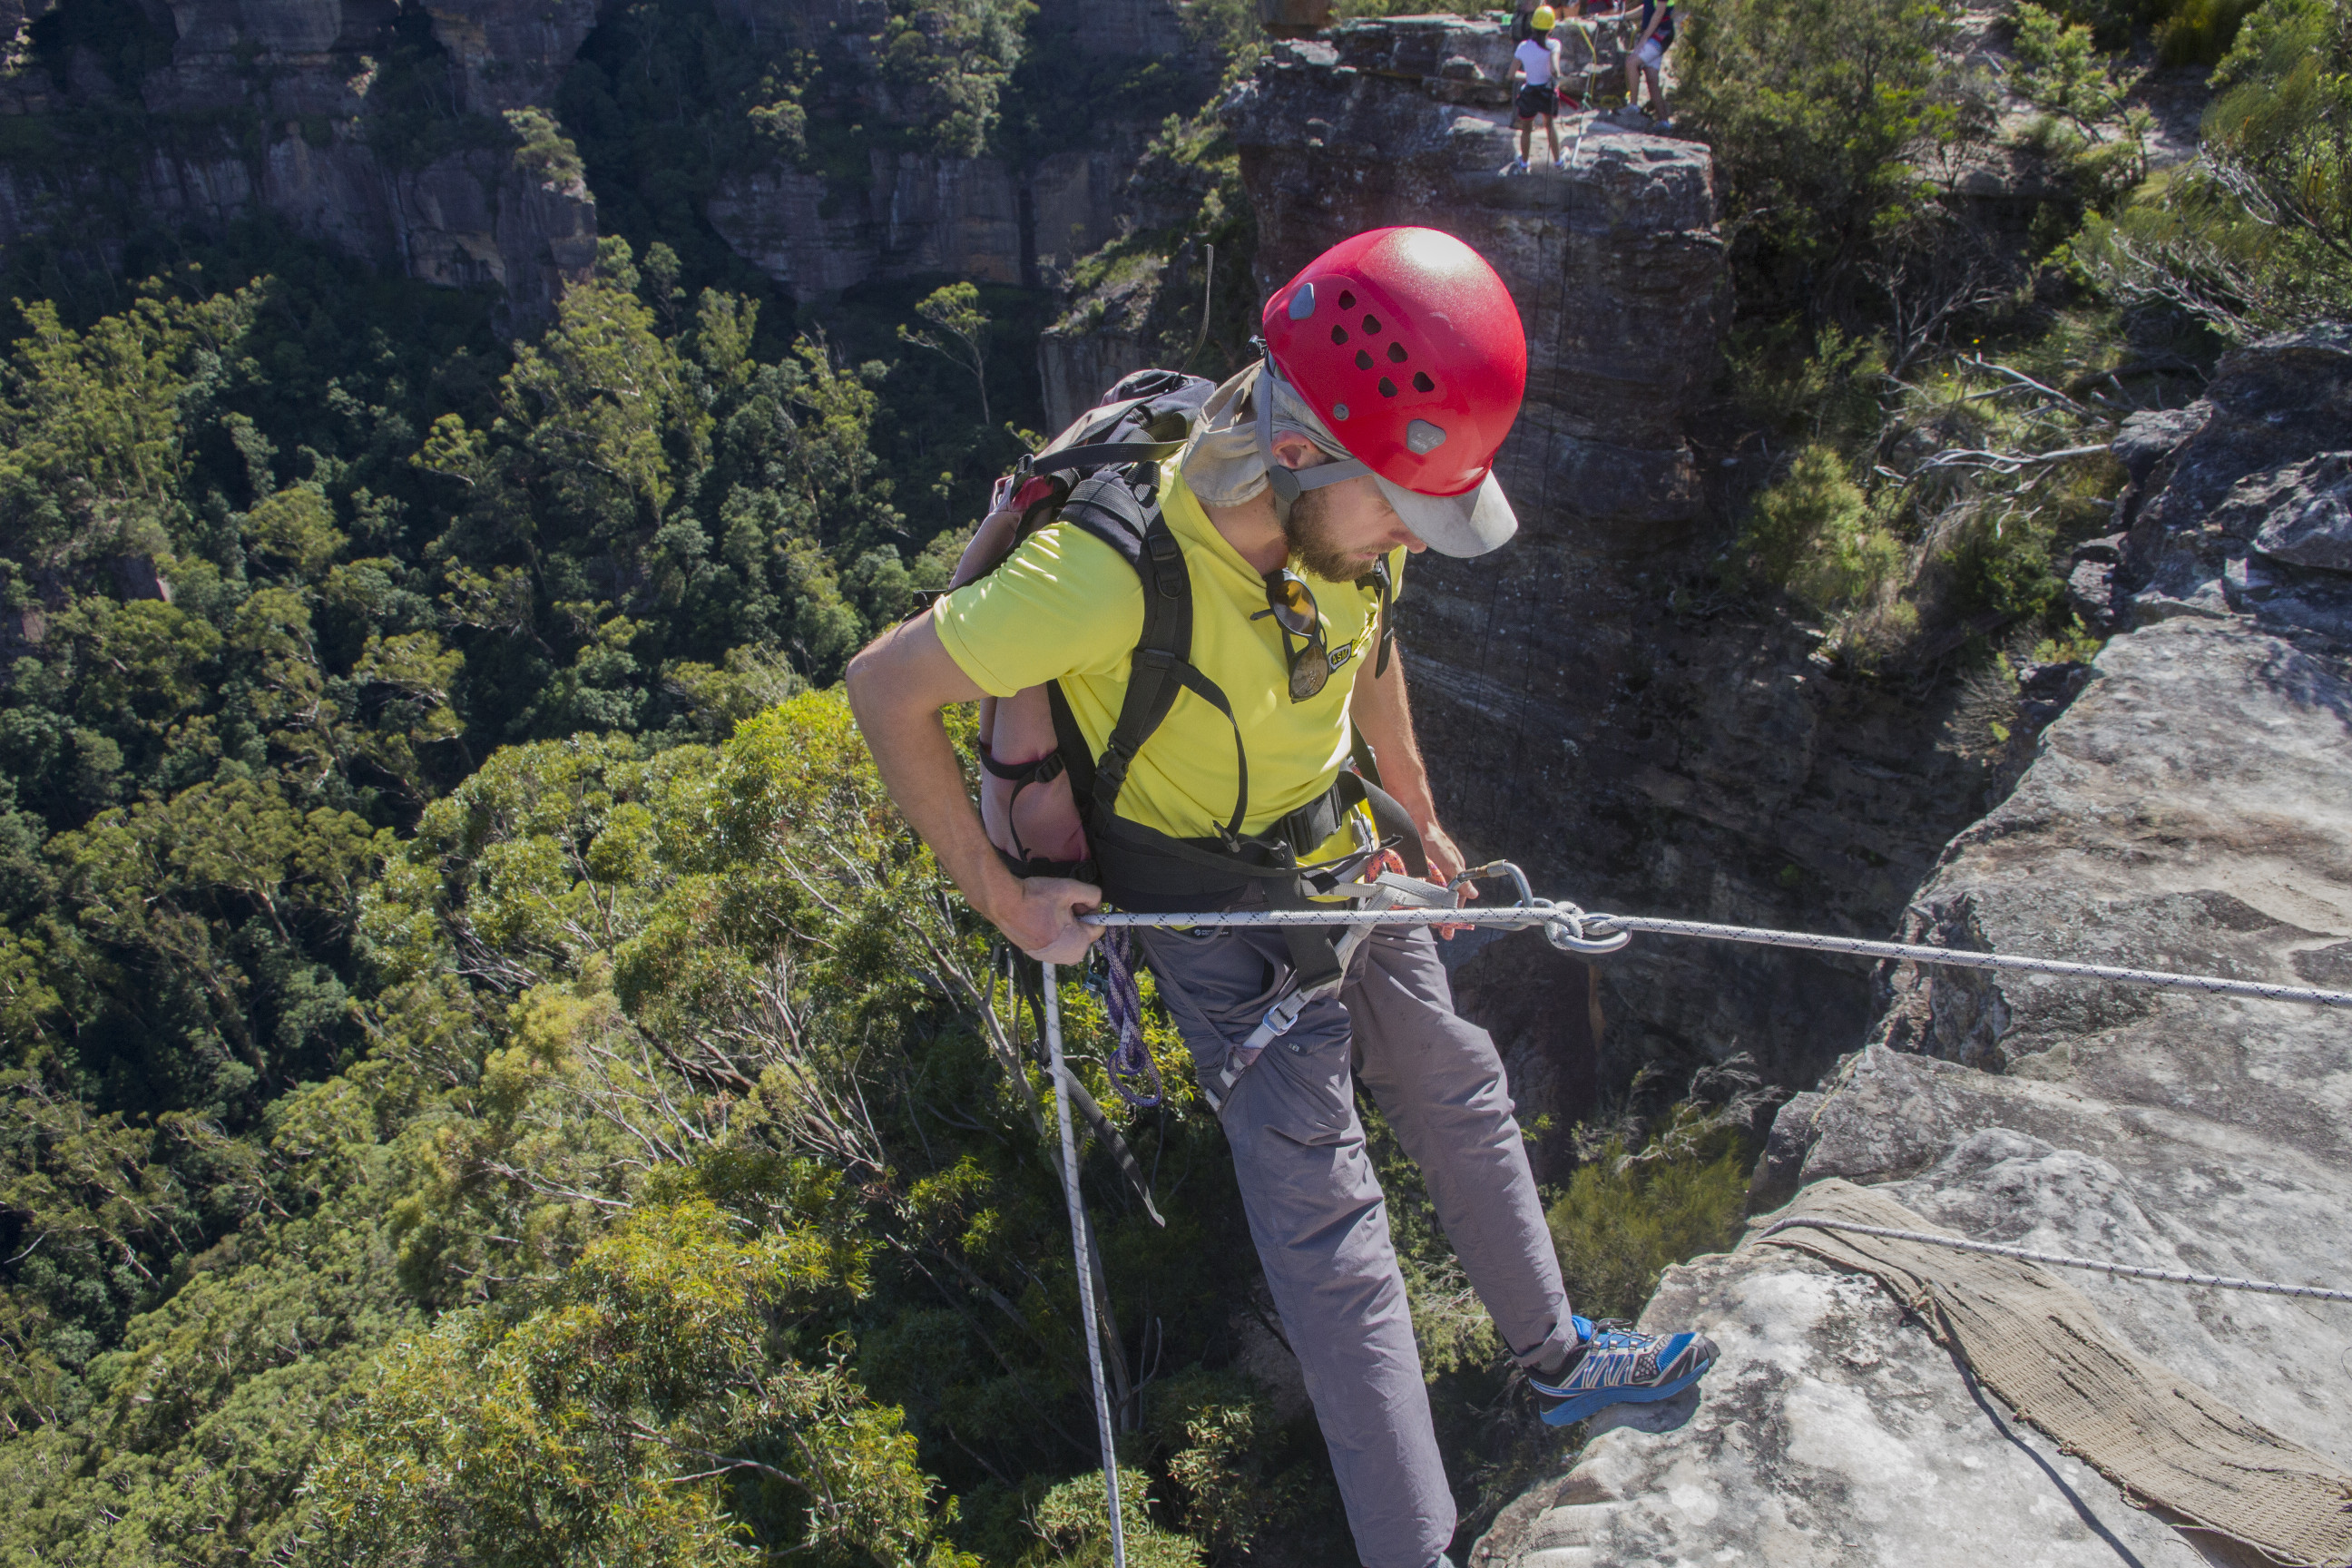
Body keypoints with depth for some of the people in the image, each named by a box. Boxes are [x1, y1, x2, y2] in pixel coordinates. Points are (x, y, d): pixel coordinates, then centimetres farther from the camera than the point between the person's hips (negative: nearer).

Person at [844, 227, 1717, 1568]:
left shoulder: (1350, 520, -14)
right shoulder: (1110, 574, -36)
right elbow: (887, 688, -25)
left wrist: (1421, 816, 17)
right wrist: (1001, 895, -20)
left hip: (1343, 855, 7)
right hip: (1210, 906, -6)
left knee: (1459, 1093, 19)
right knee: (1325, 1220, -6)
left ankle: (1560, 1358, 43)